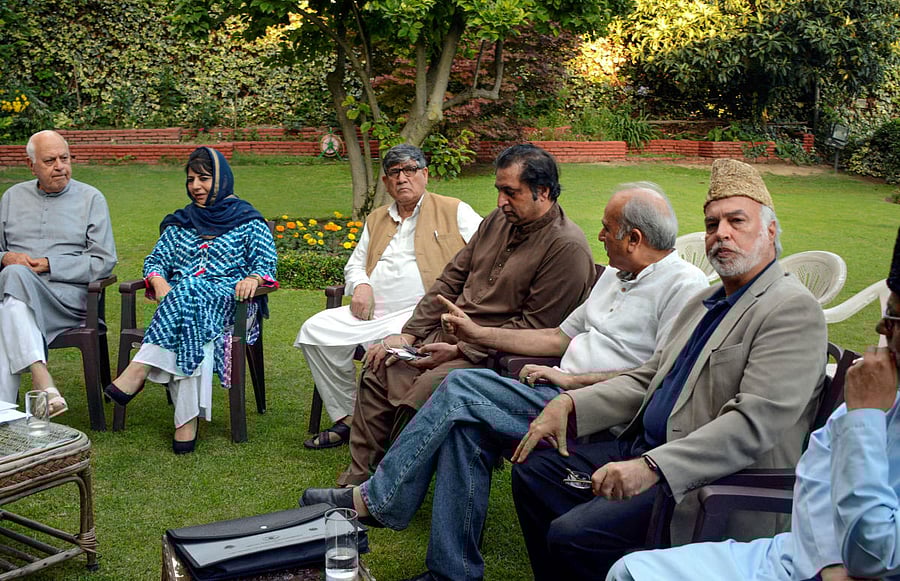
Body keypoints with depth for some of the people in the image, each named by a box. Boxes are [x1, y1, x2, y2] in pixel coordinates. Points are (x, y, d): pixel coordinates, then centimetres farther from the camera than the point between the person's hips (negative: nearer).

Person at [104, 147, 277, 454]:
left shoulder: (247, 221, 13)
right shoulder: (179, 223, 26)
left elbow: (266, 262, 2)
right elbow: (156, 259, 20)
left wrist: (253, 278, -22)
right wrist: (158, 280, -4)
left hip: (227, 301, -3)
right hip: (178, 299, 3)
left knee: (189, 290, -37)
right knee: (190, 326, -35)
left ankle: (138, 370, -43)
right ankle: (189, 416, -40)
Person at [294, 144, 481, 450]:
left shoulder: (455, 211, 9)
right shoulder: (376, 219, 27)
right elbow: (354, 265, 30)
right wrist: (361, 285, 5)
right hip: (372, 310, 6)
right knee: (315, 330, -11)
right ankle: (346, 418, -5)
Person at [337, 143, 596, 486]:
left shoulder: (567, 246, -13)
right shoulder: (498, 221, 12)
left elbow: (534, 326, -17)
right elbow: (450, 280, 15)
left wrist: (461, 350, -18)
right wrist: (408, 334, 5)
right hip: (450, 334, 8)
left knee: (422, 393, -28)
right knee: (378, 370, -6)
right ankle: (357, 481, -1)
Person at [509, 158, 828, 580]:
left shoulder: (793, 309, -13)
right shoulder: (703, 303, 17)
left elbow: (754, 422, -23)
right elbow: (646, 380, 18)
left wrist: (651, 468, -32)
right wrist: (569, 403, 1)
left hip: (714, 482, -9)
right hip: (647, 450, 9)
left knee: (573, 534, -23)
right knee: (533, 470, 5)